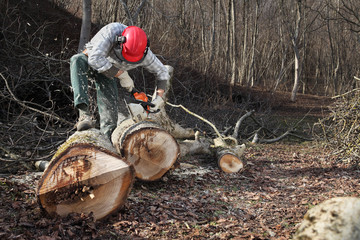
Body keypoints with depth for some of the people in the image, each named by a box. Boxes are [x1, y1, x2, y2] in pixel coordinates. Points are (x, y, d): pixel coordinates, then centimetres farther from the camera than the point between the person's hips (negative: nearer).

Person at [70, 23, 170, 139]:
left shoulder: (145, 55, -24)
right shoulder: (112, 31, -36)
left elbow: (163, 73, -8)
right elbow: (95, 59, -41)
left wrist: (159, 96, -21)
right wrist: (122, 75, -37)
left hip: (110, 72, 3)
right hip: (91, 62, -3)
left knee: (110, 107, -14)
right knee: (78, 60, -37)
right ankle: (84, 114, -47)